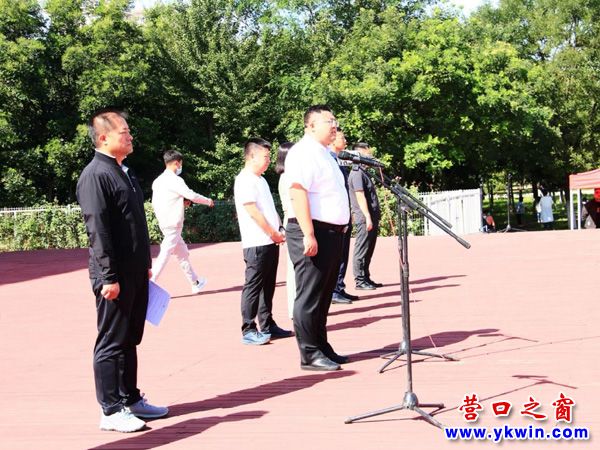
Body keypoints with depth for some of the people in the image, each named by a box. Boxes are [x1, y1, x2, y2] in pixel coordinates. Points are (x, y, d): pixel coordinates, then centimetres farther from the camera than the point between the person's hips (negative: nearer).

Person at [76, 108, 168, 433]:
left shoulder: (124, 172, 15)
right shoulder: (95, 175, -14)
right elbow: (97, 230, -19)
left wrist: (145, 265, 19)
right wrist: (108, 277, -21)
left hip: (135, 273, 9)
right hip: (116, 277, -9)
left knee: (130, 340, 16)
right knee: (111, 343, 0)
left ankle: (130, 400, 27)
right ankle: (111, 411, 8)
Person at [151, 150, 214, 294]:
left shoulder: (158, 181, 11)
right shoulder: (175, 180, -14)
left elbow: (154, 203, 16)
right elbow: (192, 196, -18)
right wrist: (208, 201, 0)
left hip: (164, 223, 9)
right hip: (173, 225, -9)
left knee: (182, 254, 17)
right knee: (165, 255, -9)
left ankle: (195, 283, 27)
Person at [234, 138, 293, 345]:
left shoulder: (261, 179, 19)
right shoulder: (244, 180, -11)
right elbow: (253, 212, -17)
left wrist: (280, 229, 7)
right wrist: (274, 233, -12)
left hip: (271, 242, 9)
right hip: (257, 243, -9)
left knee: (268, 287, 13)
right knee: (253, 287, -6)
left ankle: (267, 326, 20)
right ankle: (248, 331, -2)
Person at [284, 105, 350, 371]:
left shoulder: (324, 154, 20)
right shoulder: (304, 152, -12)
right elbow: (298, 193, -22)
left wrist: (339, 230, 23)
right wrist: (309, 235, -28)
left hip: (332, 233, 10)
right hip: (313, 233, -10)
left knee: (323, 297, 15)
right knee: (310, 297, -4)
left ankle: (322, 347, 23)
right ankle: (309, 355, 1)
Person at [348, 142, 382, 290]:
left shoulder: (363, 172, 20)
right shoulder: (357, 173, -11)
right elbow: (360, 196, -18)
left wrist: (374, 217, 21)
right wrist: (367, 217, -23)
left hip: (371, 218, 10)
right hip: (365, 218, -10)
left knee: (368, 250, 12)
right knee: (362, 249, -6)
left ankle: (366, 278, 18)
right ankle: (359, 280, -2)